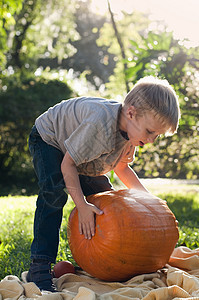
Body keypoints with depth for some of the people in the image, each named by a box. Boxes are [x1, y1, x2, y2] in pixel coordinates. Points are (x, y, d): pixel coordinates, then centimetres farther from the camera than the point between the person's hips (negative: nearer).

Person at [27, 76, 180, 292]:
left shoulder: (131, 129, -17)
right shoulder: (100, 124, -44)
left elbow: (121, 167, 1)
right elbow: (68, 163, -33)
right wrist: (82, 205, -39)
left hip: (79, 146, 8)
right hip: (48, 138, -8)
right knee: (54, 193, -28)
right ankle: (39, 266, -26)